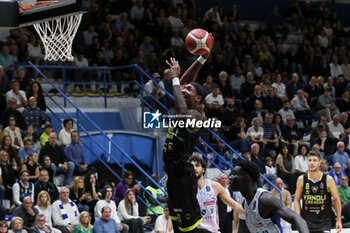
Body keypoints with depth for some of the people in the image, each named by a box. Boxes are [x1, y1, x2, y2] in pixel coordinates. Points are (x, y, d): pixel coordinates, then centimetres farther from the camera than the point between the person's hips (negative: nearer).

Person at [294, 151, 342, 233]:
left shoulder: (328, 180, -6)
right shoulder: (301, 180, -1)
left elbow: (336, 199, 2)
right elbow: (297, 200, 6)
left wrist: (339, 220, -1)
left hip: (324, 222, -2)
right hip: (306, 221, 2)